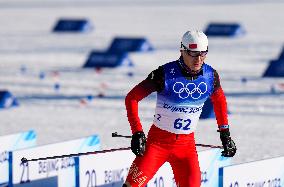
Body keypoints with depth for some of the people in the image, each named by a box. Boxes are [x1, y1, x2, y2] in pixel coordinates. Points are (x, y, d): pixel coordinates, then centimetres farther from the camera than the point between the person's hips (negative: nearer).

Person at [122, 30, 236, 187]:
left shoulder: (210, 76, -4)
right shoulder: (165, 74, -16)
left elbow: (219, 100, 18)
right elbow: (132, 98, -11)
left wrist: (225, 132, 16)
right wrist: (137, 132, -18)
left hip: (186, 144, 3)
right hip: (158, 140, -3)